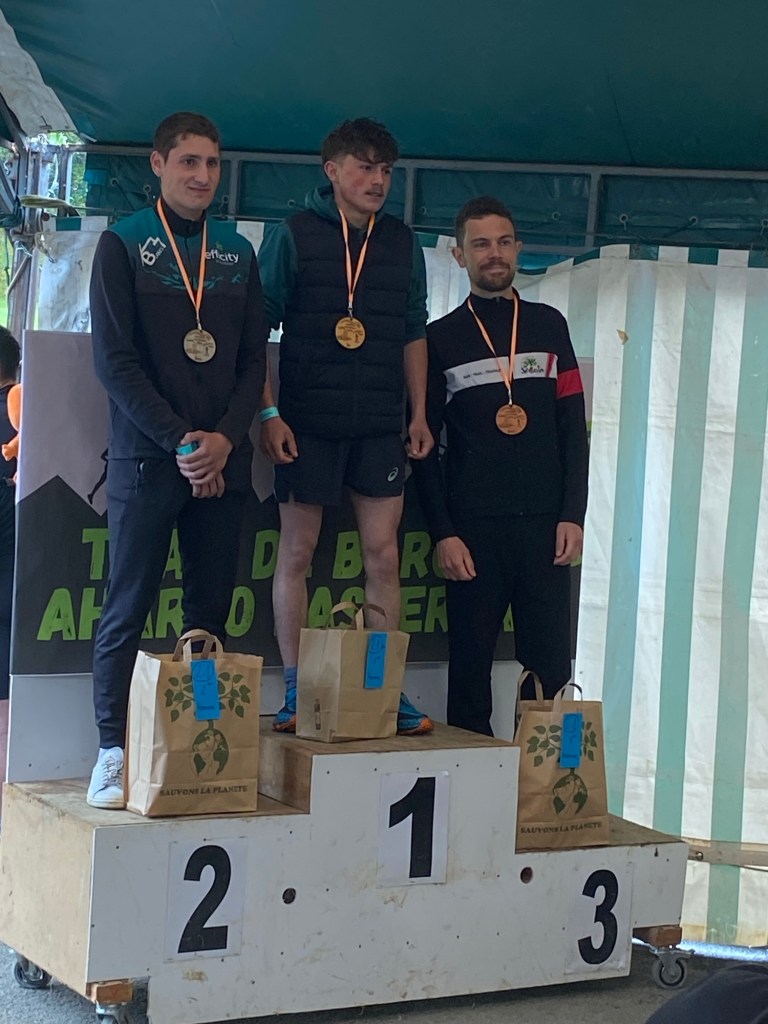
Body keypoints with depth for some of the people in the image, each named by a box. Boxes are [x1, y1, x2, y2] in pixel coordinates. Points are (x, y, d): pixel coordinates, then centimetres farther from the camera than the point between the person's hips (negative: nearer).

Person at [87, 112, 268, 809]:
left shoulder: (237, 253, 13)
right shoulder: (123, 245, 1)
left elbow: (255, 358, 10)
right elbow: (115, 360, -6)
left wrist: (224, 438, -6)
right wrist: (180, 442, -13)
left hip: (222, 459, 4)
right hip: (146, 459, -4)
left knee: (211, 612, 4)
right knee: (128, 609, -2)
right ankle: (115, 751, 3)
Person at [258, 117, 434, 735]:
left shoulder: (402, 244, 11)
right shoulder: (293, 237, -1)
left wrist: (420, 413, 10)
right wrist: (269, 414, -9)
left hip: (381, 426, 3)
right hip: (308, 422, -3)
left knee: (383, 552, 1)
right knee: (297, 551, 1)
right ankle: (295, 691, 7)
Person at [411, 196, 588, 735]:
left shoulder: (549, 326, 12)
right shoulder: (441, 338, 7)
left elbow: (573, 426, 9)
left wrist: (572, 513, -1)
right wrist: (443, 533, -4)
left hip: (544, 523, 1)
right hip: (472, 527, -1)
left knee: (551, 669, -1)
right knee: (471, 665, 2)